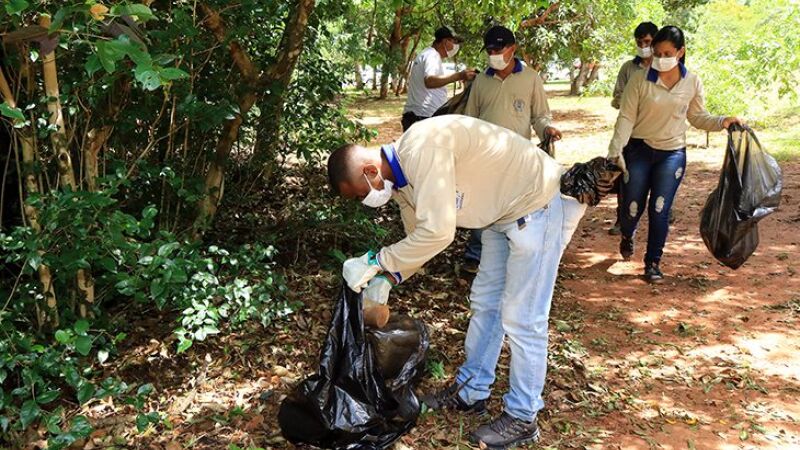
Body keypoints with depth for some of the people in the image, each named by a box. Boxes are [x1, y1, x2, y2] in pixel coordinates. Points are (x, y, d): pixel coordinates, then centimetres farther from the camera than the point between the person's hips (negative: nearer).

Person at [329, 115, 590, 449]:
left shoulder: (422, 149, -30)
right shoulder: (401, 177, 1)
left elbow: (436, 233, -34)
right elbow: (418, 238, 13)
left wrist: (376, 262, -24)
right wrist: (386, 278, 1)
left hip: (536, 207, -10)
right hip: (503, 212, 10)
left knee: (521, 318, -3)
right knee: (485, 302, 16)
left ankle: (522, 418, 13)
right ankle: (471, 392, 31)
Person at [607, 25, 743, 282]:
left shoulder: (692, 83, -1)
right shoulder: (640, 80, -9)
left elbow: (698, 117, 9)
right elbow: (626, 117, -9)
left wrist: (723, 122, -8)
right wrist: (616, 150, -18)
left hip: (673, 154, 1)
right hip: (639, 150, -1)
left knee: (659, 211, -1)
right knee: (632, 208, 3)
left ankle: (653, 263, 16)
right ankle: (626, 237, 40)